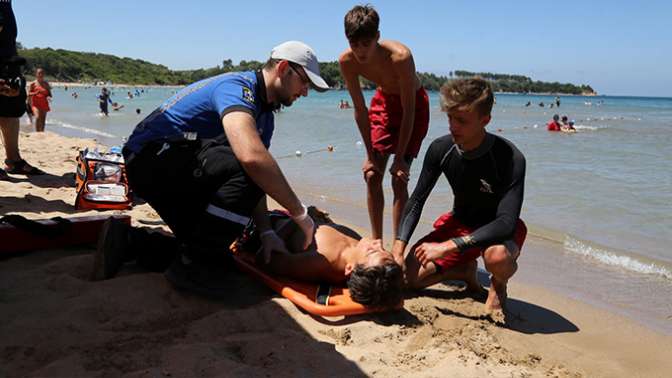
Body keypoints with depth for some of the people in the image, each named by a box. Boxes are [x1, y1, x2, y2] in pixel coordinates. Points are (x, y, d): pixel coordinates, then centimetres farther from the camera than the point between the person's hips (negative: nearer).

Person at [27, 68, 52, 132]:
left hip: (44, 104, 3)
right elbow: (28, 94, -1)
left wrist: (48, 97, -14)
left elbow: (50, 95, 9)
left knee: (43, 120, 4)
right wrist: (35, 93, -19)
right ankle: (37, 133, -20)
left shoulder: (46, 84, 7)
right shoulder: (33, 84, 0)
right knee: (37, 117, -23)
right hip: (36, 104, -3)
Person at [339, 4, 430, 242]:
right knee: (372, 175, -1)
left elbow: (408, 111, -28)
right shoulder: (347, 61, -22)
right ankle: (376, 242, 13)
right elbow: (360, 110, -13)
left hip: (413, 104, -4)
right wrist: (370, 155, -12)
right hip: (383, 100, 4)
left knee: (399, 179, -11)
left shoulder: (400, 57, -35)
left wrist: (400, 158, -24)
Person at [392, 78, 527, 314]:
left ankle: (499, 285, -1)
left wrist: (447, 246, -40)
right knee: (409, 275, -10)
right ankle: (465, 271, 18)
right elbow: (417, 200, -5)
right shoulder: (441, 149, -14)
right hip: (460, 222, 4)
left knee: (497, 256, -40)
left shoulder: (510, 159, -29)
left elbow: (506, 223, -34)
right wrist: (398, 248, -17)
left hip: (497, 229, -4)